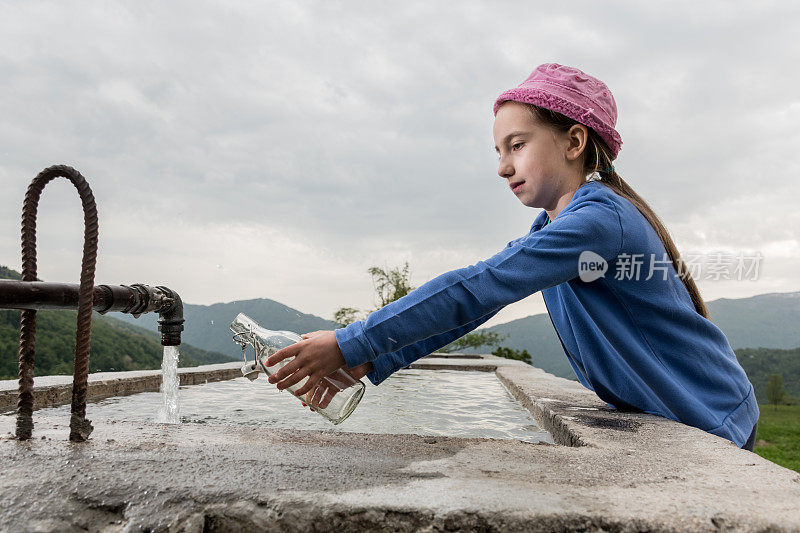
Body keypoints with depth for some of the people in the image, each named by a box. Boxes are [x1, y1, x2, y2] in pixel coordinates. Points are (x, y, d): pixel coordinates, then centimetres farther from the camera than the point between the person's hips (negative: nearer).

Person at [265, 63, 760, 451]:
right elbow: (475, 300, -3)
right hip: (654, 418, 7)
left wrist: (351, 344, -32)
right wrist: (374, 361, -13)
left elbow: (476, 290, -33)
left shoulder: (600, 219, -25)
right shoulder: (553, 229, 5)